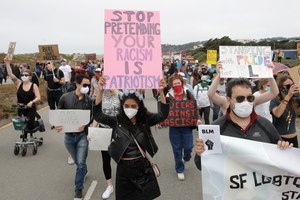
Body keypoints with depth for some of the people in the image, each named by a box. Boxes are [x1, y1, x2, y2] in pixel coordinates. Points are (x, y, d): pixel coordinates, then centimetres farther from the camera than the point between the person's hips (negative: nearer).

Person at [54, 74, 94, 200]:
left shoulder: (89, 100, -8)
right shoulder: (65, 97, -8)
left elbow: (92, 117, -2)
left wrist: (85, 125, -21)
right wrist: (57, 125, -18)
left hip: (82, 135, -2)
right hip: (68, 135, 2)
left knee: (81, 163, -2)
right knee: (77, 161, 21)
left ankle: (78, 189, 16)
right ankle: (84, 171, 54)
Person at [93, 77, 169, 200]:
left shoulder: (145, 120, -4)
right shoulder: (116, 121, -6)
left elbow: (163, 115, -13)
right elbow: (98, 115, -17)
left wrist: (161, 92, -25)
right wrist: (100, 91, -29)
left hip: (143, 166, 1)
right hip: (124, 168, 0)